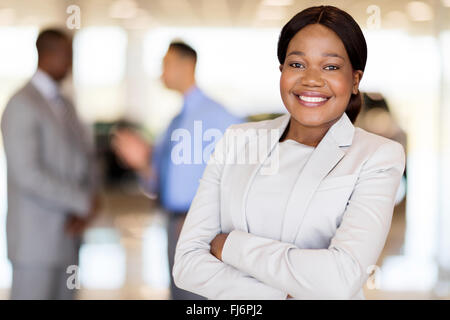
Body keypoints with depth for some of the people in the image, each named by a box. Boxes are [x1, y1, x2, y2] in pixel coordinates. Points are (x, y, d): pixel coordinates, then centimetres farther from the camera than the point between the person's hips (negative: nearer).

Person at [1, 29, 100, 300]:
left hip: (66, 235, 9)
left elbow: (86, 158, 11)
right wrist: (83, 201, -17)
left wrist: (84, 210, -6)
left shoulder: (64, 105, 14)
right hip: (35, 237, -8)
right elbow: (28, 175, -24)